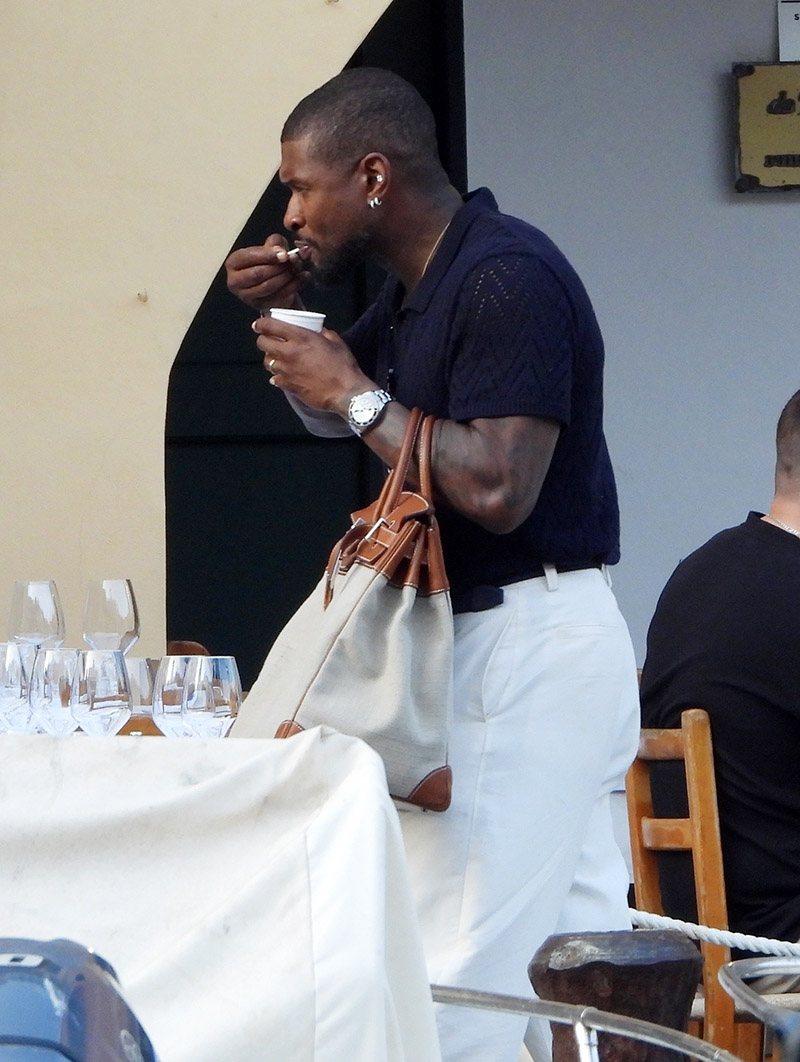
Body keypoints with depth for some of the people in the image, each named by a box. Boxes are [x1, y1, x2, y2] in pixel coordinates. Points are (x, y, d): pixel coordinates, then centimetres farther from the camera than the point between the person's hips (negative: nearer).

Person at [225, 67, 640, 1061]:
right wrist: (287, 316, 9)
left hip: (526, 644, -10)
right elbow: (335, 410, 28)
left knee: (462, 976, -10)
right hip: (492, 637, 10)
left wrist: (357, 394, -17)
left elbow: (496, 490, -27)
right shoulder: (421, 281, 12)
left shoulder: (508, 279, -17)